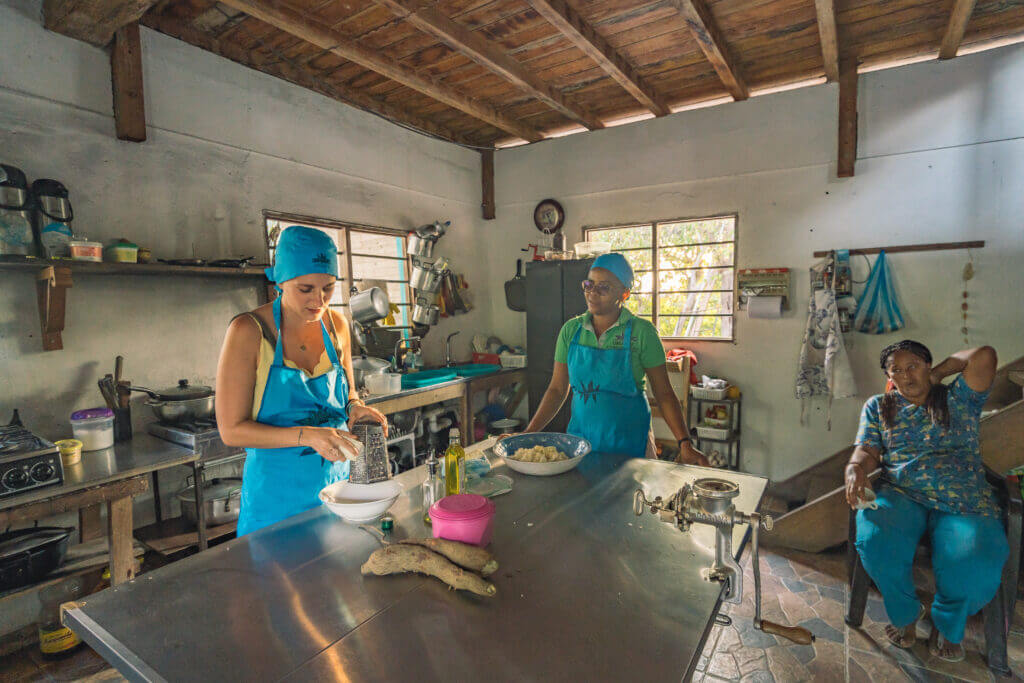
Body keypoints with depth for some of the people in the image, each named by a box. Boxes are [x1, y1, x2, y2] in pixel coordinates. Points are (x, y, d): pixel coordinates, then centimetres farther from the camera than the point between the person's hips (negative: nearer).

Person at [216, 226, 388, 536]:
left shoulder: (336, 325, 0)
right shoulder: (249, 331, -14)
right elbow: (232, 430, -14)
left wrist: (355, 407, -8)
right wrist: (306, 435, -25)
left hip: (336, 483, 5)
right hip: (278, 492, -4)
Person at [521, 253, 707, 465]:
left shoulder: (641, 332, -9)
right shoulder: (571, 330, 0)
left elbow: (663, 394, -6)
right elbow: (557, 390, 3)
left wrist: (685, 443, -15)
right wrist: (528, 434, -2)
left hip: (628, 441, -3)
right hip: (580, 435, 3)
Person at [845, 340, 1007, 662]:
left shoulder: (958, 399, 14)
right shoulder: (878, 406, 17)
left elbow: (984, 356, -3)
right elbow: (867, 450, 7)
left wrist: (940, 372, 12)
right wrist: (855, 469, -15)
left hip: (963, 500, 0)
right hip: (900, 494, 1)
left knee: (977, 565, -29)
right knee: (875, 543, -31)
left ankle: (947, 623, 8)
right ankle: (906, 612, 4)